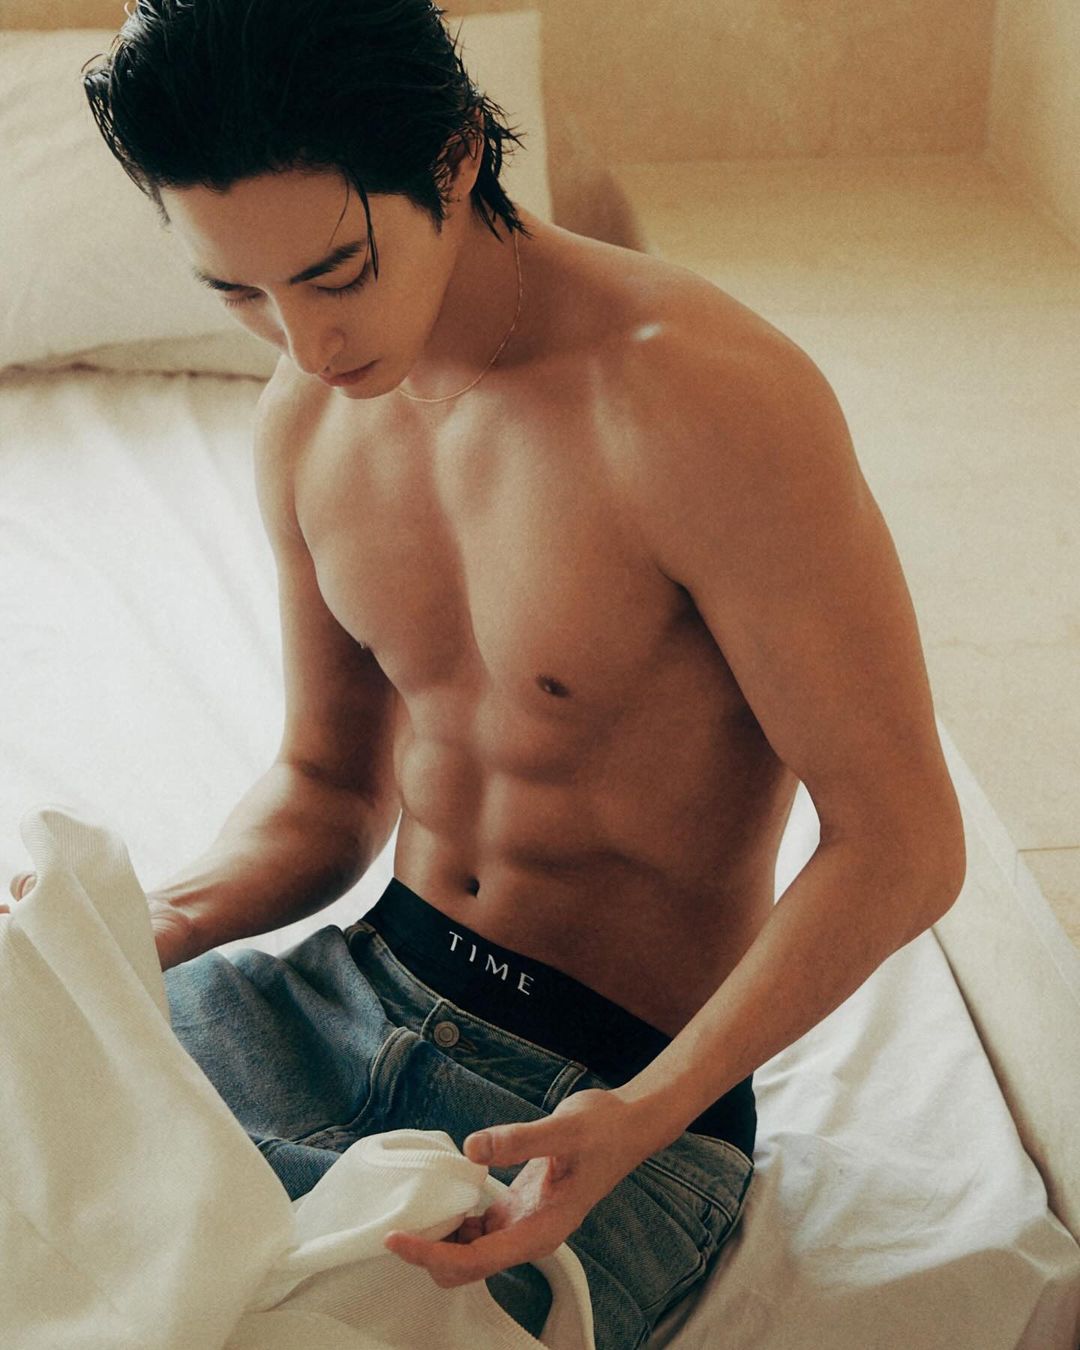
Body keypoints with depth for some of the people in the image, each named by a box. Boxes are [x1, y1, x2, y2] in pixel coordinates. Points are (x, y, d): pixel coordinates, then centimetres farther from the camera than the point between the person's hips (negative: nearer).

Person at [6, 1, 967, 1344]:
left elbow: (901, 843, -19)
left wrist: (644, 1117, -30)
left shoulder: (712, 401, -24)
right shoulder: (305, 422, 0)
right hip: (358, 990, 6)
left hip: (622, 1090, -6)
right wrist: (157, 924, -8)